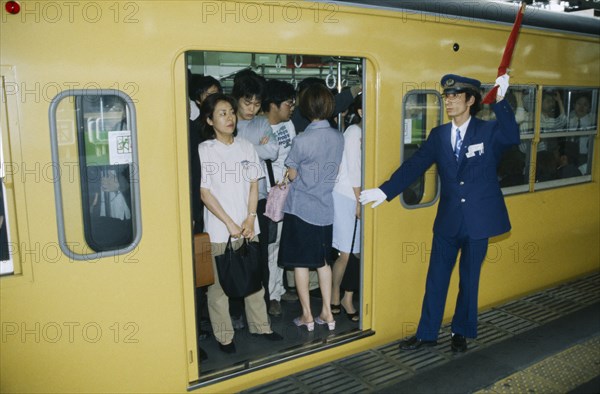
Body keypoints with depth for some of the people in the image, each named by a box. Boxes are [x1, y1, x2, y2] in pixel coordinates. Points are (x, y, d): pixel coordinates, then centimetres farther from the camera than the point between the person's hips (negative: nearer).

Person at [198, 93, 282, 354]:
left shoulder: (246, 147, 7)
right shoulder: (203, 151, -6)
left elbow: (254, 186, 8)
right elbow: (204, 193, -8)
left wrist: (250, 219, -4)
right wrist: (230, 224, -12)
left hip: (248, 227, 4)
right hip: (218, 231, -4)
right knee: (218, 284, 5)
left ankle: (260, 326, 30)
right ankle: (224, 336, 20)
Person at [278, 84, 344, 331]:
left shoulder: (302, 141, -17)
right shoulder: (338, 137, -1)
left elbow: (292, 175, -6)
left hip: (300, 208, -5)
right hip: (325, 208, 5)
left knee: (300, 263, 7)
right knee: (322, 260, 16)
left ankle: (307, 315, 16)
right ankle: (327, 313, 21)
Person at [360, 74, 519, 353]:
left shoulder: (489, 131, -4)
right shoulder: (438, 135, 4)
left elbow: (512, 137, -25)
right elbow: (414, 166, 1)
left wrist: (500, 101, -36)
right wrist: (385, 191, -7)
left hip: (478, 219, -2)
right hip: (448, 220, 3)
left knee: (469, 279, 12)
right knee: (436, 279, 9)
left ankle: (461, 333, 31)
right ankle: (427, 334, 25)